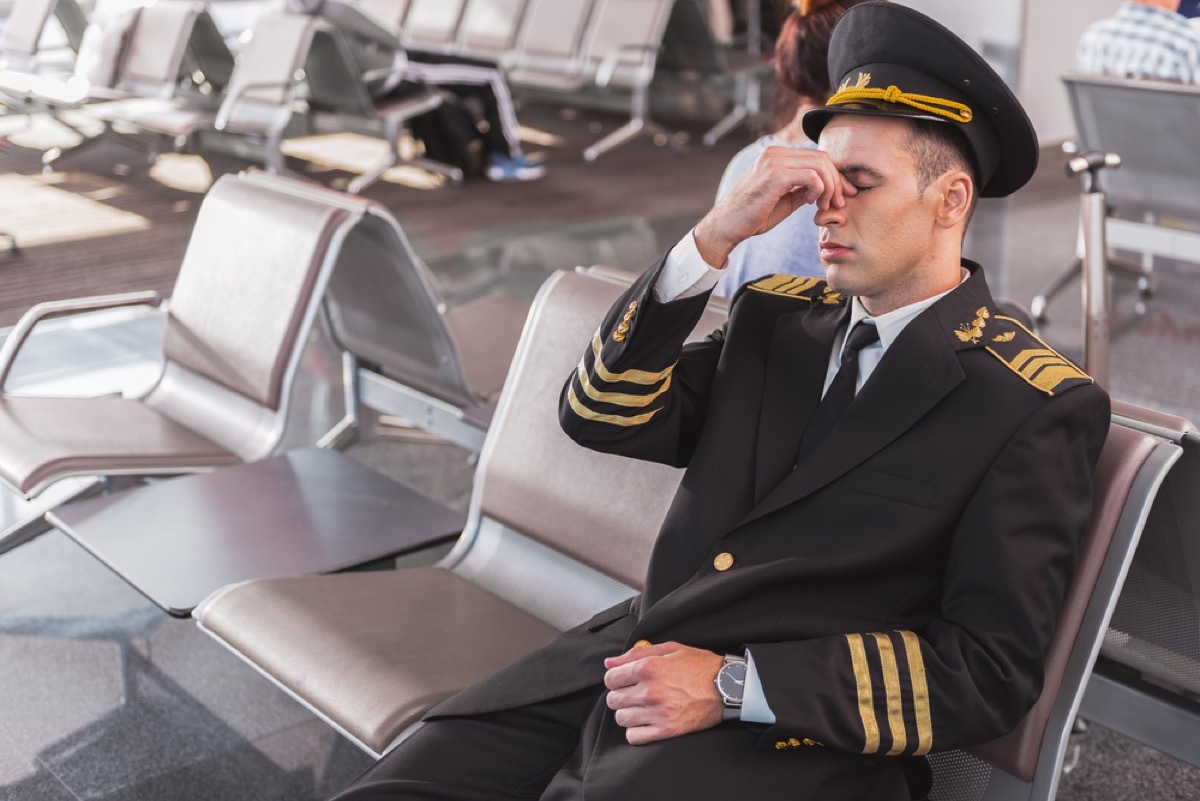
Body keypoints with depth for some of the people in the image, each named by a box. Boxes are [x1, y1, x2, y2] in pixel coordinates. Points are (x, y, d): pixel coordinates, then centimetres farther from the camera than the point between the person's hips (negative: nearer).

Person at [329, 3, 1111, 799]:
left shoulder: (1036, 409, -5)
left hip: (787, 735, -5)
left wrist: (735, 684, -16)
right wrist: (717, 234, -10)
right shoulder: (778, 315, 13)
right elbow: (603, 414, 2)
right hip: (625, 663, 6)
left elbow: (992, 670, -10)